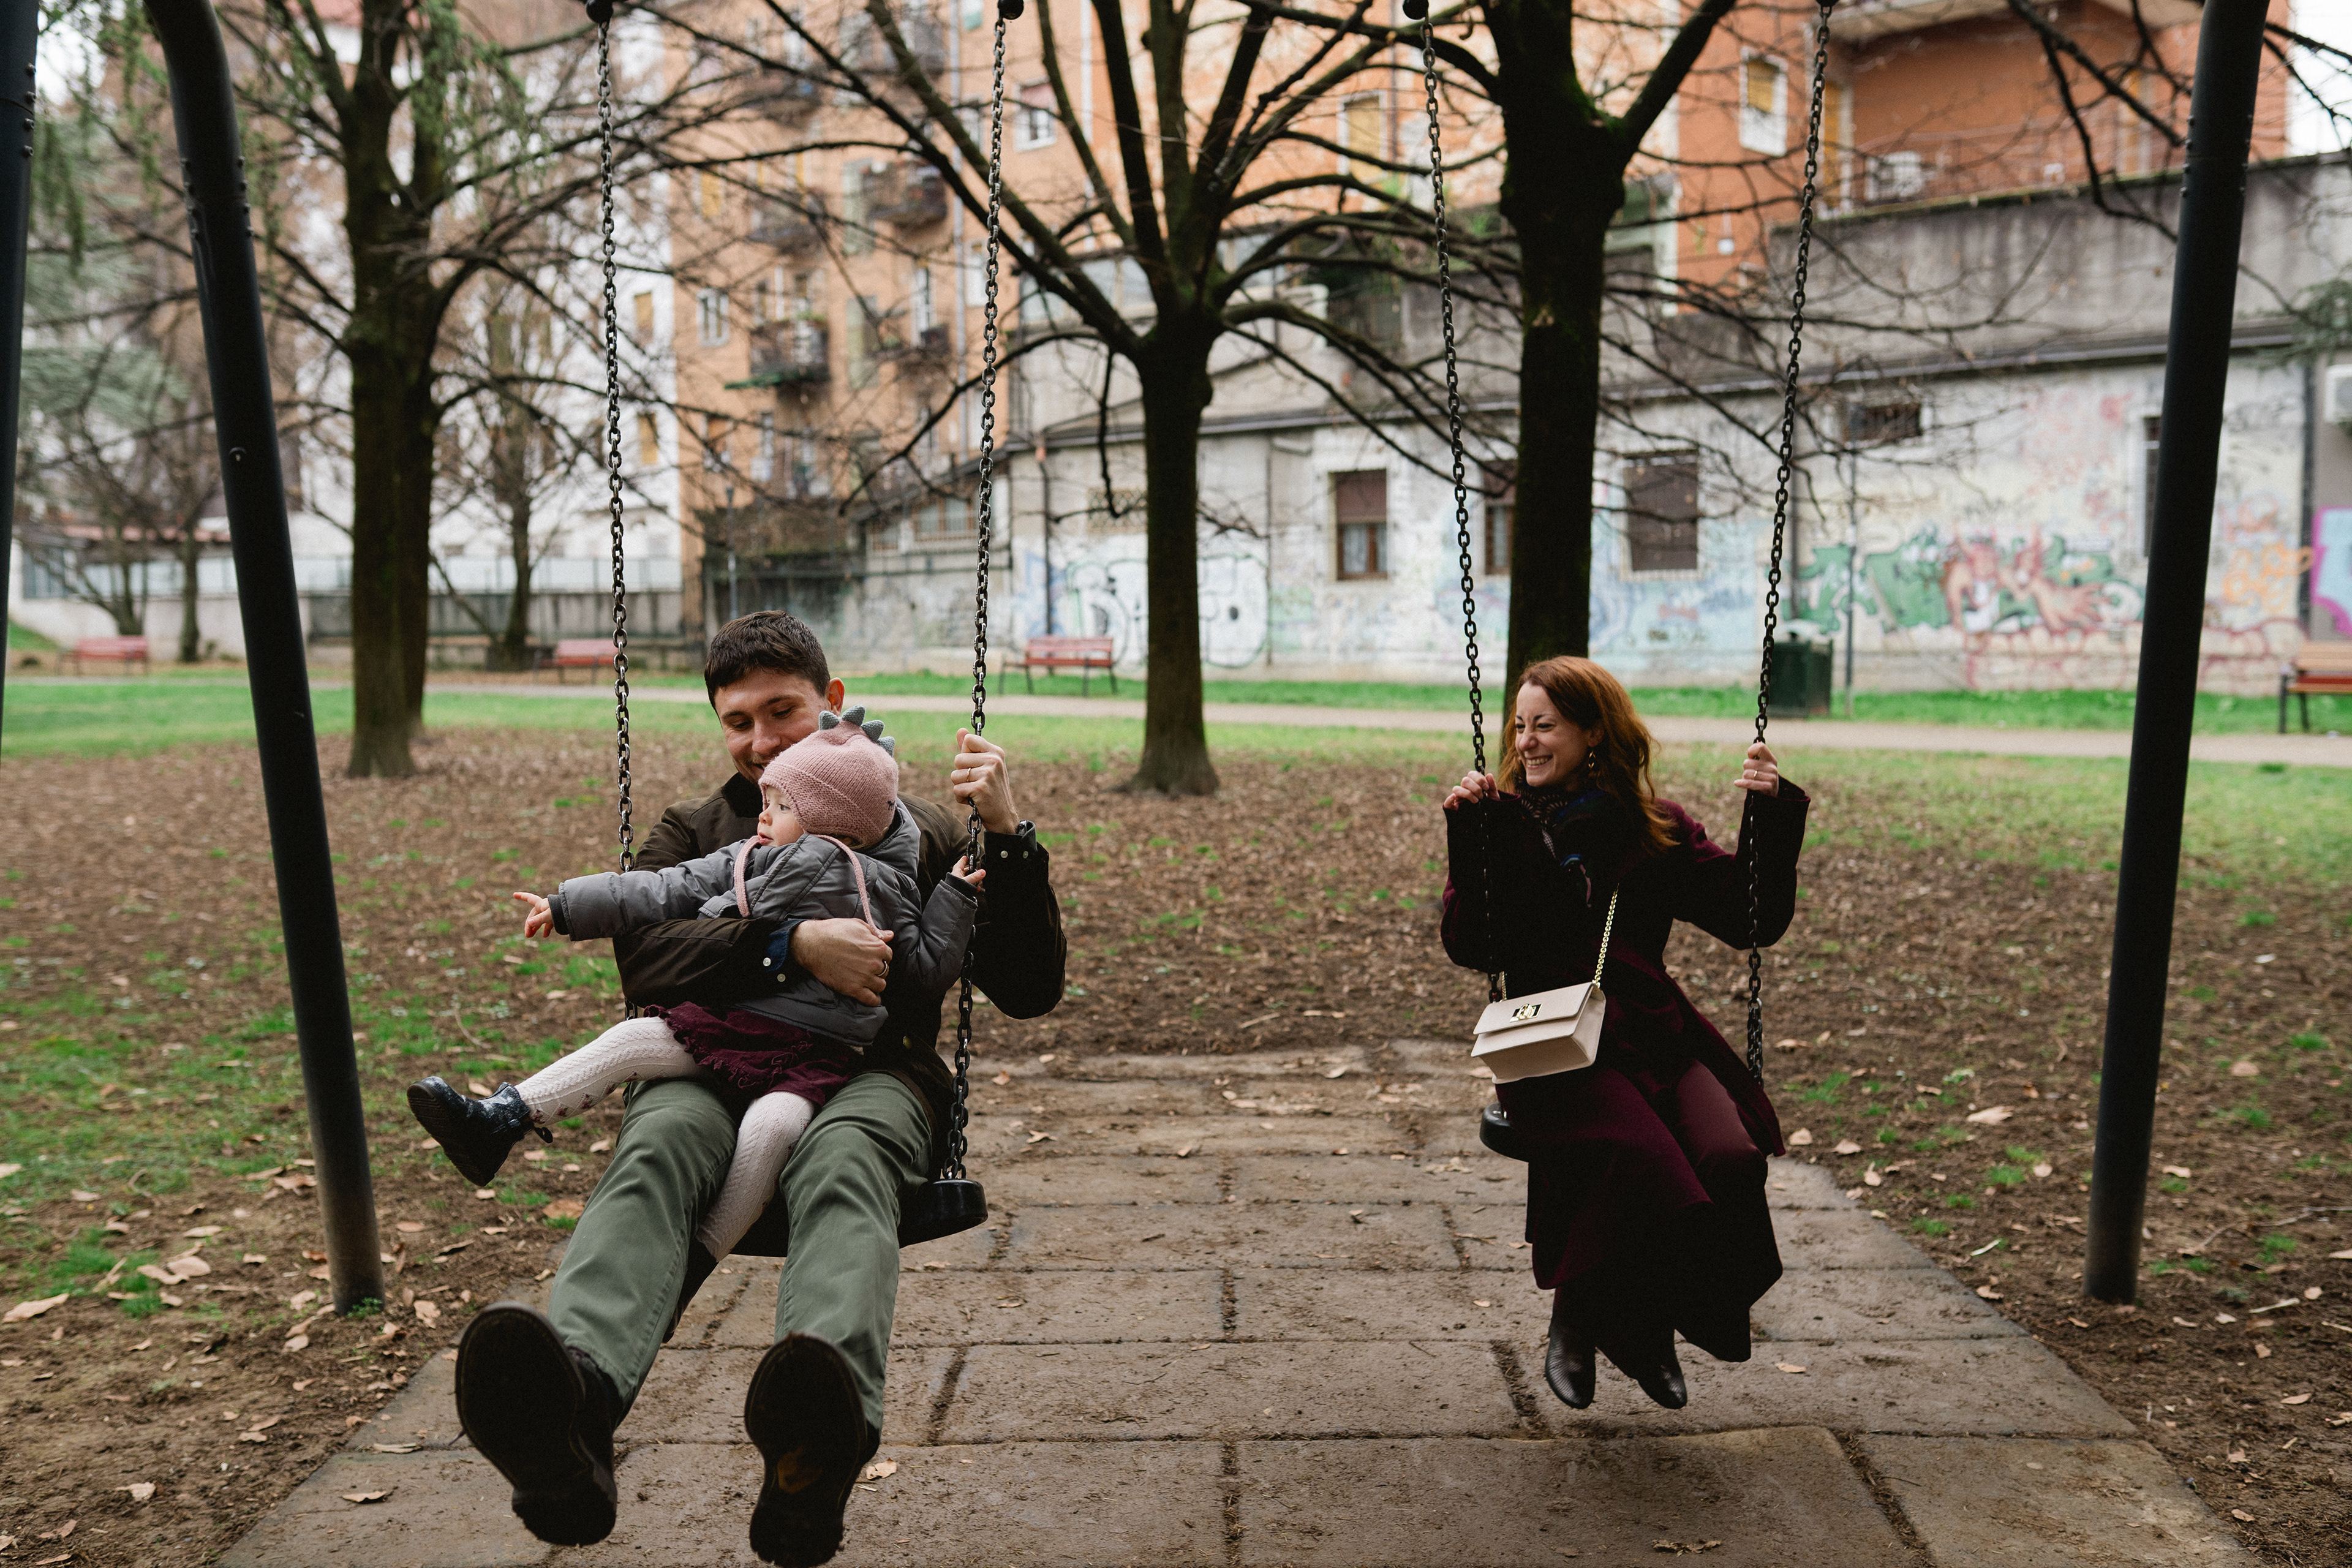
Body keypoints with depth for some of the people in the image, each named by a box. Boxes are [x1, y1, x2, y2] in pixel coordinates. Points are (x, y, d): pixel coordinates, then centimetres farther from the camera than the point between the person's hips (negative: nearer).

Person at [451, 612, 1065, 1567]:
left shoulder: (921, 833, 22)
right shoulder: (692, 832, 26)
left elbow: (1030, 991, 12)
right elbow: (643, 957, 2)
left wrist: (1006, 835, -2)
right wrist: (795, 945, -13)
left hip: (870, 1074, -1)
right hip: (713, 1068, 2)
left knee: (842, 1163, -38)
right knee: (656, 1150, -35)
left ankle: (819, 1443, -67)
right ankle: (574, 1401, -63)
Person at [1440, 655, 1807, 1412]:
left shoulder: (1656, 830, 12)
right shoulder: (1505, 823, 7)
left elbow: (1754, 921, 8)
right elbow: (1474, 949, -4)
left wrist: (1772, 816, -1)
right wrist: (1469, 839, -12)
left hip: (1658, 1035, 3)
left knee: (1731, 1159, -25)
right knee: (1642, 1163, -30)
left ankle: (1649, 1327, 2)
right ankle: (1577, 1321, -1)